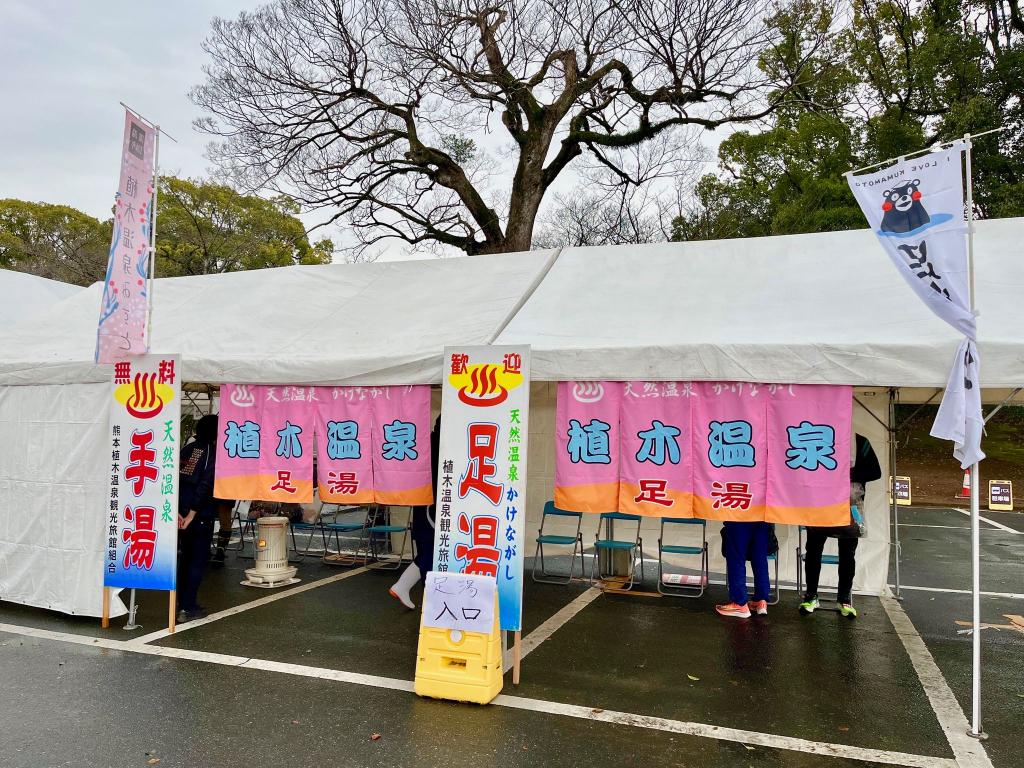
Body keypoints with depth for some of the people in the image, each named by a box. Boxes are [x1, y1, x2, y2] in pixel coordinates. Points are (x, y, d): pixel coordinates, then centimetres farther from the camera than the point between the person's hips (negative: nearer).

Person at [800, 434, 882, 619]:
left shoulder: (860, 443, 2)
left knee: (848, 553, 6)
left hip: (850, 507, 0)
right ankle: (811, 596, 15)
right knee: (813, 550, 3)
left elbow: (875, 472, -1)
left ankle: (845, 598, 19)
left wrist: (849, 474, -14)